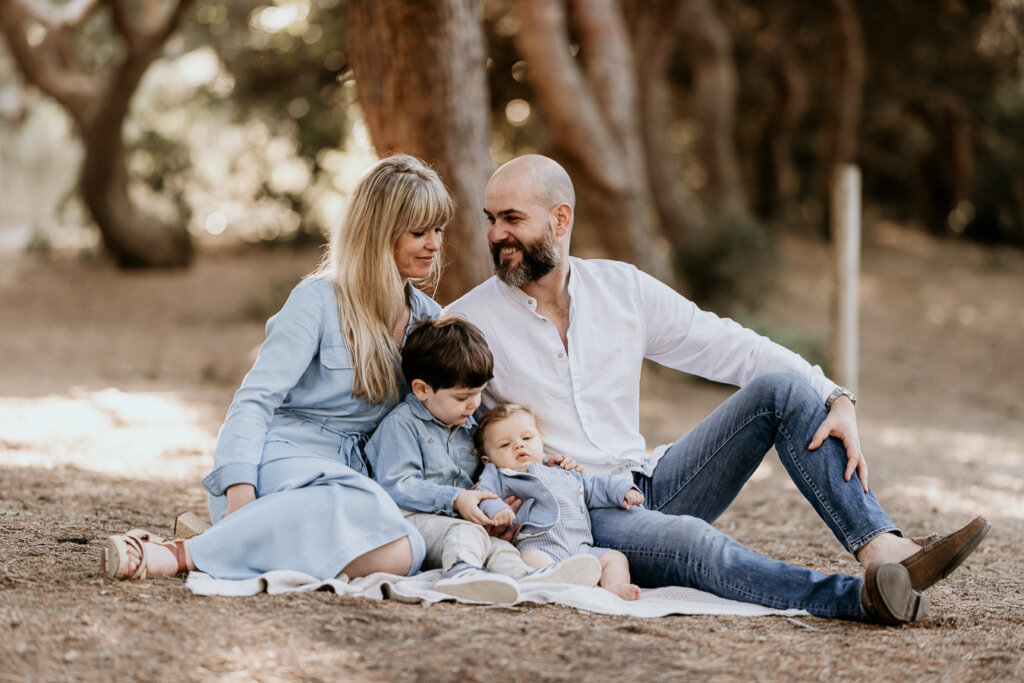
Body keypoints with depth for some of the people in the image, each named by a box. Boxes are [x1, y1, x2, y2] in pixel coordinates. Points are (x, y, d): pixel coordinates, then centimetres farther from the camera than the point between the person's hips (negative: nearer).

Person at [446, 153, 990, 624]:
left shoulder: (622, 288, 7)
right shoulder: (469, 324, -3)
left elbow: (735, 349, 5)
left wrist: (836, 400, -8)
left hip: (648, 485, 5)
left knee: (779, 389, -12)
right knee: (688, 540, -37)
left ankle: (884, 548, -27)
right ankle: (862, 598, -54)